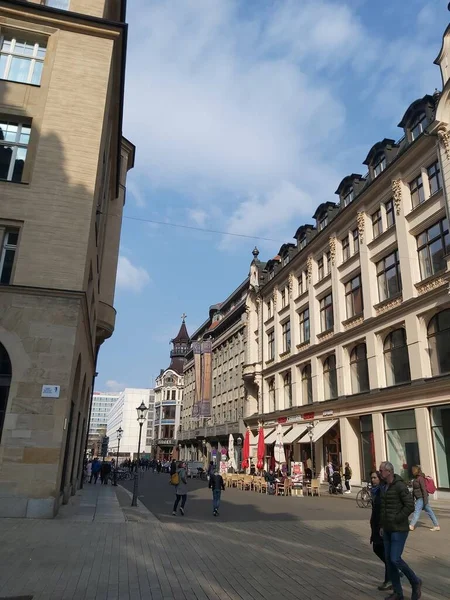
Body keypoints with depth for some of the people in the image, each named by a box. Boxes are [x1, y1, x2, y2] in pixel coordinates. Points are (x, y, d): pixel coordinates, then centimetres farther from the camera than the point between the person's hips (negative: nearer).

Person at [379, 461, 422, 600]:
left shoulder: (400, 486, -18)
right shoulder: (384, 487, 9)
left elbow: (410, 506, -23)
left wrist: (396, 520, -19)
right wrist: (382, 525, 13)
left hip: (400, 529, -8)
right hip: (388, 529, 8)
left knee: (395, 559, -10)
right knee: (389, 559, 7)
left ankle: (415, 582, 15)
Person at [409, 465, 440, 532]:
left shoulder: (420, 478, -17)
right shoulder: (416, 478, 11)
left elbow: (424, 489, -20)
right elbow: (414, 489, 19)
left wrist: (425, 500, -21)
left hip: (422, 498, -9)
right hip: (419, 498, 9)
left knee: (417, 511, -10)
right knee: (429, 512, 12)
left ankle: (411, 526, -10)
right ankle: (437, 526, 18)